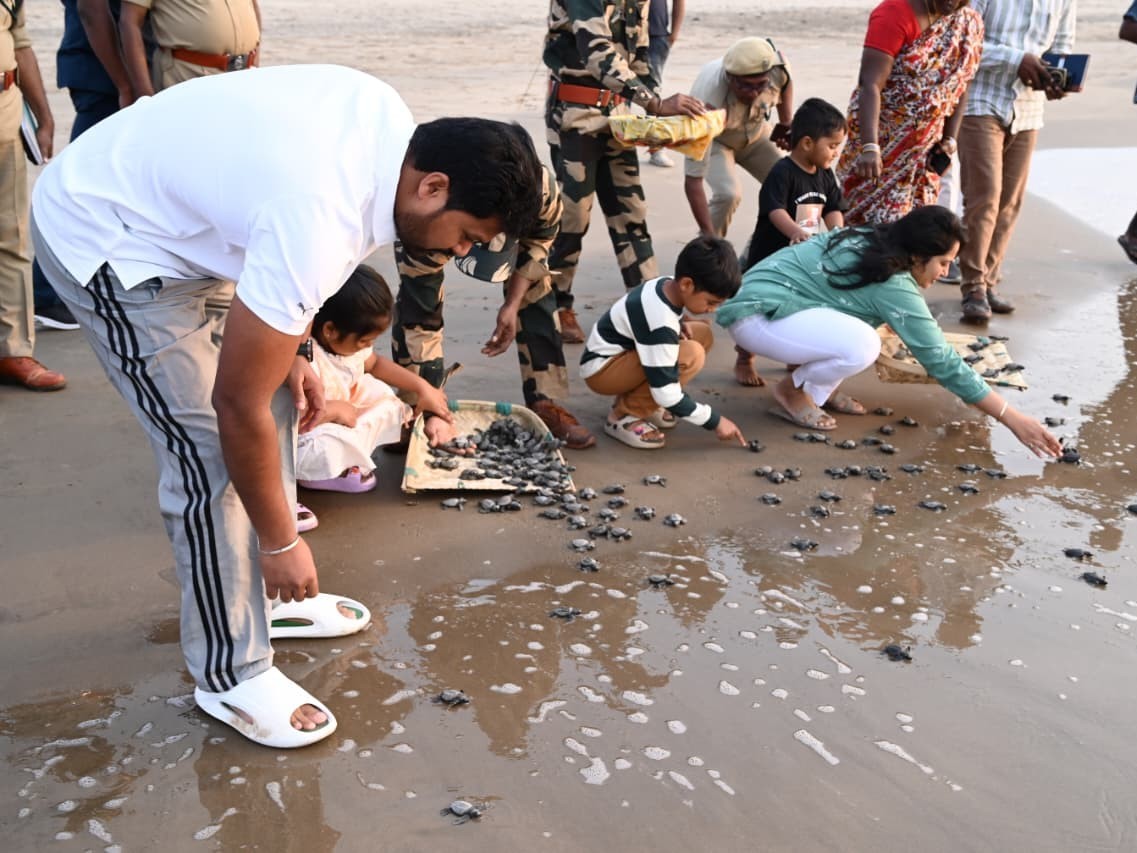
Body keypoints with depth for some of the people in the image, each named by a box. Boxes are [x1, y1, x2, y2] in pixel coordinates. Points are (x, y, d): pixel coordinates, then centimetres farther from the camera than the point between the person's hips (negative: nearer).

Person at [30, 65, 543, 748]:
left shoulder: (391, 123, -11)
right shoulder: (319, 227, -36)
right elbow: (237, 404, -27)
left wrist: (288, 350, 5)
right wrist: (282, 542, -15)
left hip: (169, 206, 9)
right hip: (104, 241, -9)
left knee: (276, 401, 12)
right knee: (212, 460, -9)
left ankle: (266, 592, 29)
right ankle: (232, 675, 7)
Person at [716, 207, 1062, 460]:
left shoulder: (868, 240, 5)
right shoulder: (895, 288, -19)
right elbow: (943, 362, -16)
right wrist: (1013, 419, -11)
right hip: (756, 317, -10)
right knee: (862, 345, -29)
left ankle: (819, 383, 14)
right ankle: (794, 391, -3)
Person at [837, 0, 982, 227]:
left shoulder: (969, 24, 2)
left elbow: (960, 87, 9)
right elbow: (871, 84, -25)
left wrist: (949, 140, -1)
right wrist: (870, 147, -35)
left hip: (926, 146, 6)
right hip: (882, 138, -6)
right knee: (880, 221, -9)